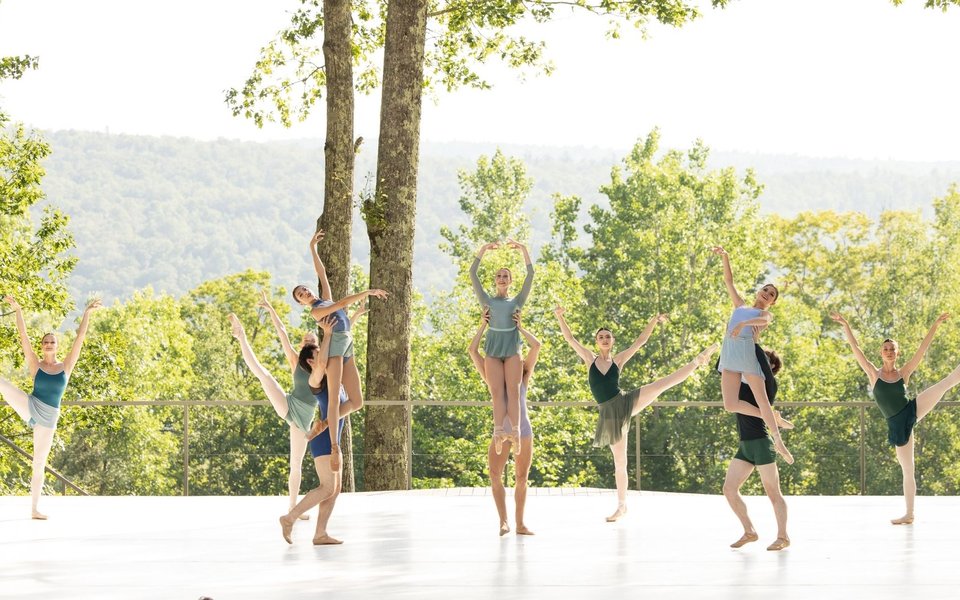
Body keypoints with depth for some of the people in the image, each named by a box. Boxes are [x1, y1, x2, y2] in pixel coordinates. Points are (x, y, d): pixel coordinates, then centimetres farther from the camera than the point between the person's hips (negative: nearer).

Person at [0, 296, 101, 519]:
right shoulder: (35, 365, 2)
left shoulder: (66, 366, 4)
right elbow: (23, 336, -5)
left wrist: (87, 313, -6)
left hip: (48, 418, 1)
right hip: (29, 406, -1)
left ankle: (34, 509, 9)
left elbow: (80, 338, 0)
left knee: (39, 464, 5)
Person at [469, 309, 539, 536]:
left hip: (524, 432, 1)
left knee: (522, 478, 6)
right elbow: (472, 350, 0)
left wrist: (519, 328, -4)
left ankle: (520, 523, 14)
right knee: (495, 475, -20)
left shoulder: (523, 377, 8)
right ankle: (503, 521, -21)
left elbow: (536, 346, -3)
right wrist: (483, 326, -4)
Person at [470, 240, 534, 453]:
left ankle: (514, 431, -16)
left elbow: (530, 274, 7)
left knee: (513, 391, -9)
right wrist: (483, 249, 5)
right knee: (497, 393, -7)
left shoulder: (517, 301, 15)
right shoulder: (487, 300, 15)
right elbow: (472, 274, 7)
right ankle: (498, 431, -16)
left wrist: (523, 249, 4)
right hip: (493, 349, 0)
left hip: (512, 349, 0)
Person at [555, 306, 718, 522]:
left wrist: (654, 321, -9)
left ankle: (698, 361, -17)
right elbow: (570, 339, 2)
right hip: (610, 414, 0)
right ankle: (621, 506, 13)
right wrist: (560, 317, -8)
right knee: (619, 462, 5)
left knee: (660, 384, -21)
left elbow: (640, 341, 2)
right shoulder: (590, 359, 7)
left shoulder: (618, 359, 6)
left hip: (625, 402, 0)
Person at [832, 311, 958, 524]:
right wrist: (845, 325, -9)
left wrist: (936, 324, -7)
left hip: (913, 410, 0)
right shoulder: (874, 374, 2)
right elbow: (855, 349, -3)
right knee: (907, 471, 5)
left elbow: (923, 348, -1)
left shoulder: (903, 373, 4)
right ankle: (909, 514, 16)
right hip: (898, 424, 0)